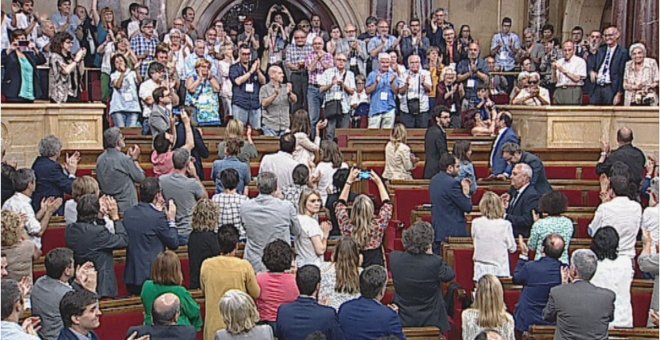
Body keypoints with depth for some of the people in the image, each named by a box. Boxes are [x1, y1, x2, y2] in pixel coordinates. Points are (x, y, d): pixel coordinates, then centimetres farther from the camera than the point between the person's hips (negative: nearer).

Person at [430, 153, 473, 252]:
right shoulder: (451, 183, -18)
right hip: (453, 232, -9)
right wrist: (466, 193, -1)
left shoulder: (434, 180, 8)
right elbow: (468, 207, -16)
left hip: (436, 230, 9)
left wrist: (462, 187, 9)